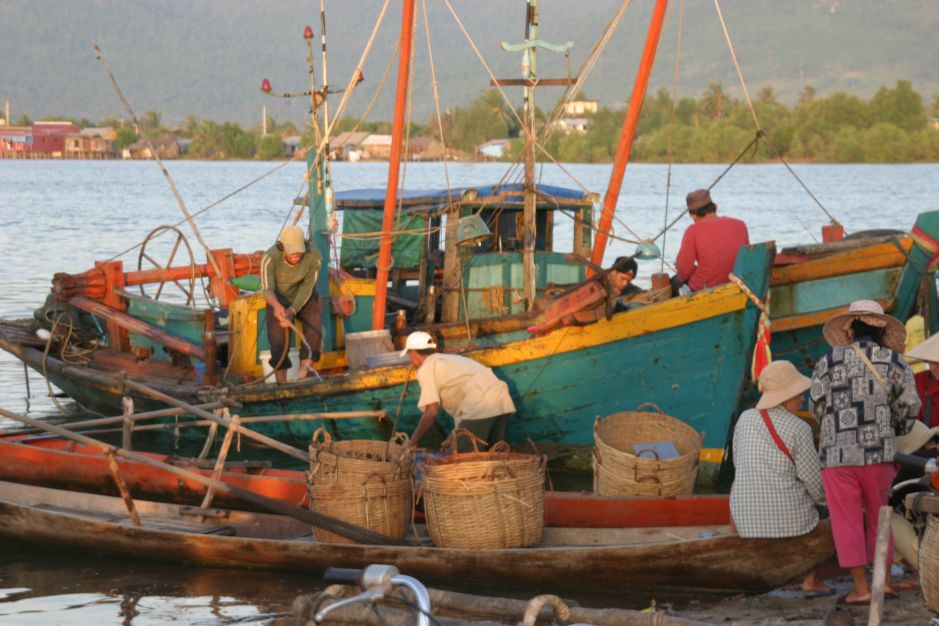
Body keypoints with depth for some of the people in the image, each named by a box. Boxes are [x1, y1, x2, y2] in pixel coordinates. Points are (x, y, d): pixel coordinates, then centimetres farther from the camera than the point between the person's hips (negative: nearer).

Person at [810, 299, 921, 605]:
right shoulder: (893, 361, 3)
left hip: (837, 454, -2)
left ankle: (861, 589, 0)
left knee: (847, 522, 3)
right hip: (879, 453, 2)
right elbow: (909, 404, 1)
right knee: (878, 516, 18)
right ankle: (886, 581, 19)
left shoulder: (830, 360, -1)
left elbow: (817, 405, 1)